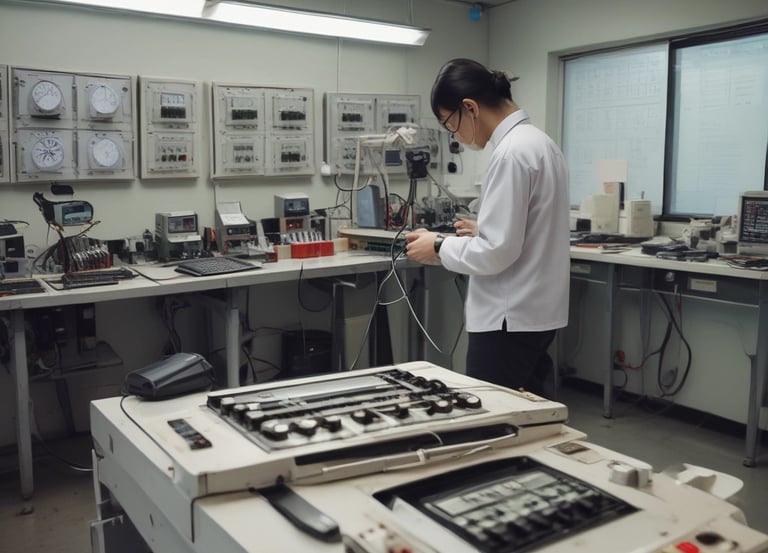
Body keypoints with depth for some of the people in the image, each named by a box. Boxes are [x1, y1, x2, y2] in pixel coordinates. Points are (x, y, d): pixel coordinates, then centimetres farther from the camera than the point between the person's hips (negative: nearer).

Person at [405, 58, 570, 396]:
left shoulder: (511, 153, -20)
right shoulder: (537, 140, 11)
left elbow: (497, 252, -22)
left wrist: (439, 247, -9)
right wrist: (482, 230, 14)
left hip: (509, 318, -10)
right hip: (534, 311, 10)